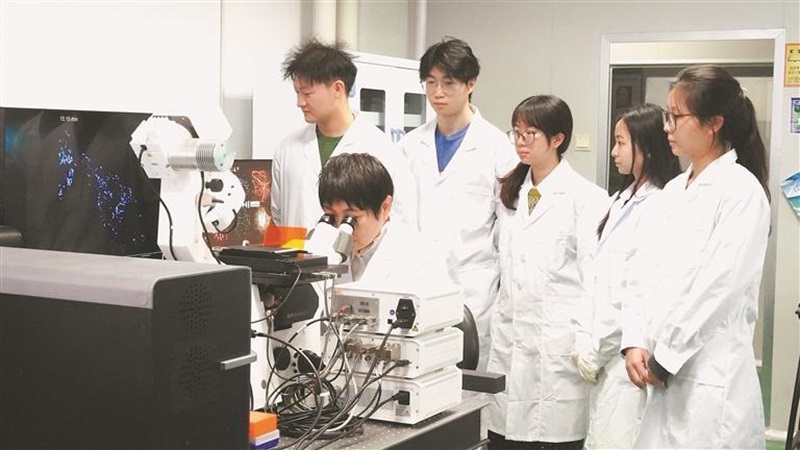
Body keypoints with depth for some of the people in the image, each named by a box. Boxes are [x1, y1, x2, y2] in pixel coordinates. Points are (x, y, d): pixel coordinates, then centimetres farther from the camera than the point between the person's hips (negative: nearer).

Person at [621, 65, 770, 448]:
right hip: (661, 370, 7)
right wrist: (636, 343, -2)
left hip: (710, 375, -7)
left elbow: (718, 286, -15)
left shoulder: (742, 191, -9)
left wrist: (664, 357, -11)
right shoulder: (674, 190, 14)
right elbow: (647, 272, 11)